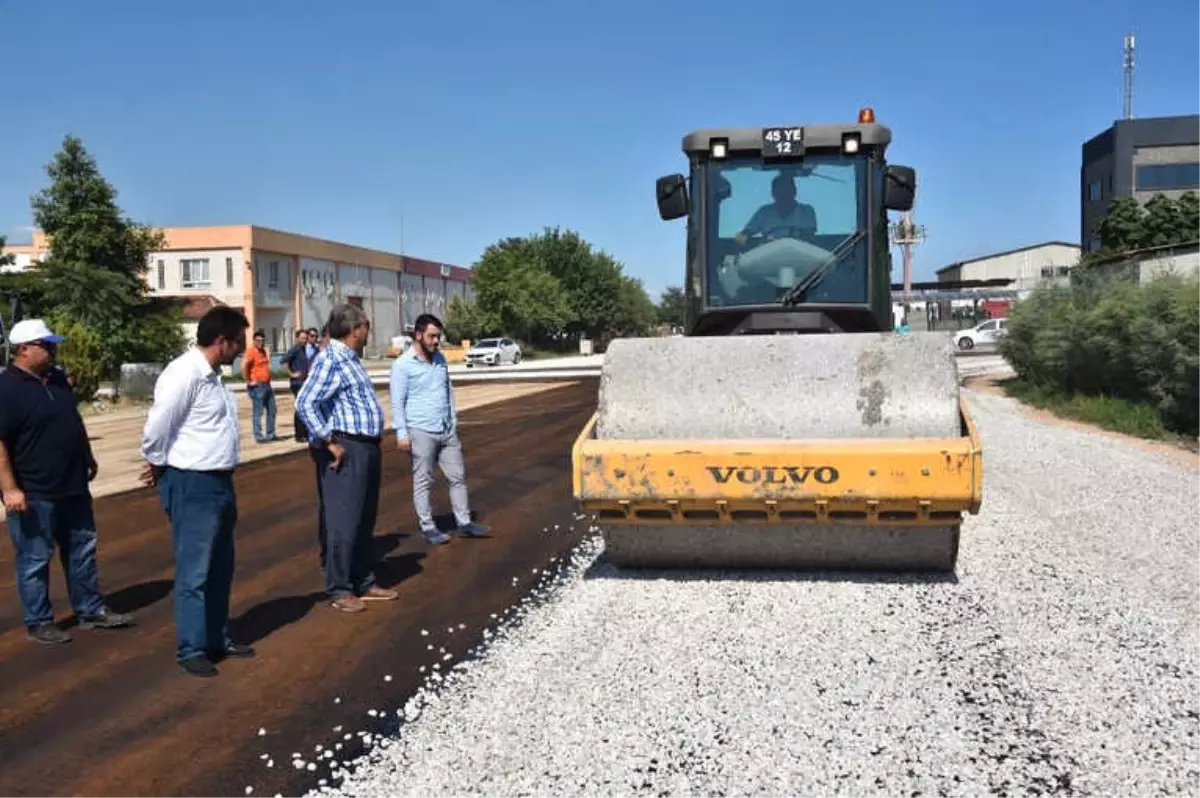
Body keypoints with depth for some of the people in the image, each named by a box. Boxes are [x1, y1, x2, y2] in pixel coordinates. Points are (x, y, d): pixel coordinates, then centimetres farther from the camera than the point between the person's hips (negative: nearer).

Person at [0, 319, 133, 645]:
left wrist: (88, 457, 22)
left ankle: (91, 611, 27)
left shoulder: (57, 378, 9)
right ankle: (39, 623, 17)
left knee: (82, 549, 15)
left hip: (72, 486, 8)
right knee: (36, 559, 5)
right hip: (34, 493, -8)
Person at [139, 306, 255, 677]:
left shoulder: (211, 375, 10)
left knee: (220, 569, 18)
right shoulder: (185, 373, -20)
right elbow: (157, 429, -20)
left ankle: (218, 639, 30)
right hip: (192, 486, -9)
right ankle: (191, 649, 12)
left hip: (218, 482, 9)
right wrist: (159, 466, -4)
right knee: (195, 572, 1)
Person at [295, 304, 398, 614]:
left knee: (365, 520, 16)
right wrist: (330, 443, -20)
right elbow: (305, 403, -23)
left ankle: (365, 583, 25)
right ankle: (339, 590, 6)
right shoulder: (330, 361, -15)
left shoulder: (350, 358, 15)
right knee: (344, 521, -3)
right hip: (346, 450, -10)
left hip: (367, 448, 10)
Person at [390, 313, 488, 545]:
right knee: (423, 481, 4)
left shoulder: (440, 359, 10)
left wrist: (453, 420, 15)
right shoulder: (403, 364, -9)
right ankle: (428, 527, 13)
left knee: (458, 476, 10)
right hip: (421, 432, -6)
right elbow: (397, 402, -10)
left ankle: (464, 522, 19)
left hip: (447, 431, 7)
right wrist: (402, 434, -14)